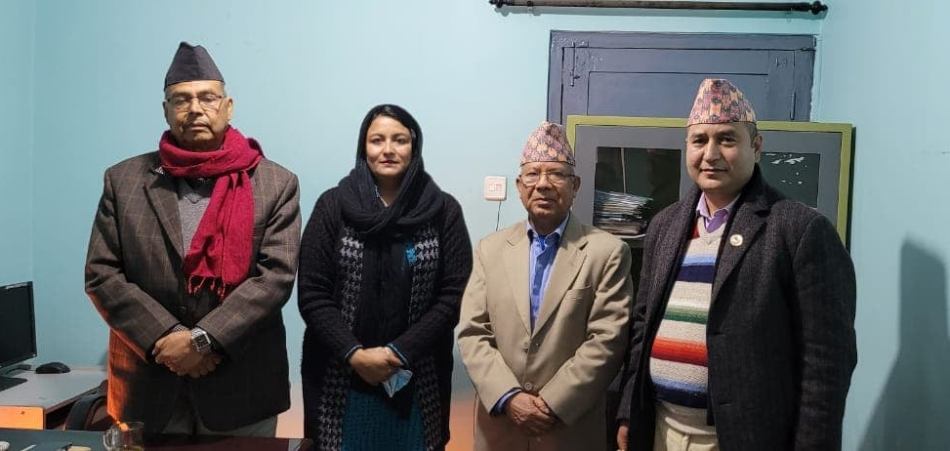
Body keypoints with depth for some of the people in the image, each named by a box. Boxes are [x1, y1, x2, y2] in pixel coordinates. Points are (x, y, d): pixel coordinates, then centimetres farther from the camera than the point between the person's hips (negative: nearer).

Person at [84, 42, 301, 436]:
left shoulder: (276, 184, -3)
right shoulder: (124, 180, 4)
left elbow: (277, 274, -10)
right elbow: (101, 274, 0)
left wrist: (202, 339, -17)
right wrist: (165, 339, -12)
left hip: (242, 386, -1)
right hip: (148, 383, 2)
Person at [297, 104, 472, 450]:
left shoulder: (444, 210, -1)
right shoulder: (332, 205, 0)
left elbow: (454, 295, -5)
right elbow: (312, 294, -3)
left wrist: (399, 352, -13)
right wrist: (354, 354, -13)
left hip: (417, 383, 0)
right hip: (340, 381, 0)